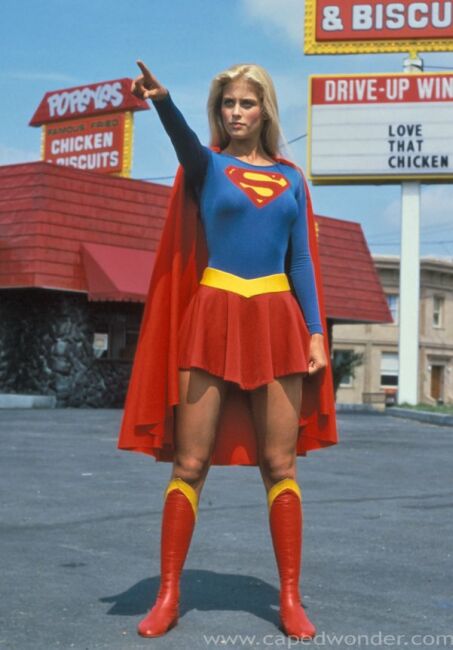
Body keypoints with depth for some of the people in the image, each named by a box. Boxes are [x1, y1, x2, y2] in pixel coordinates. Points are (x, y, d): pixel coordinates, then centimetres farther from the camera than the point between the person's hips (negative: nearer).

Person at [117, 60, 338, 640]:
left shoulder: (291, 179, 13)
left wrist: (316, 330, 0)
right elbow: (185, 141, -19)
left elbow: (301, 260, 11)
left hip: (277, 320, 2)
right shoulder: (208, 166, 5)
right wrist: (162, 101, -42)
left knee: (280, 465, 3)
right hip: (214, 316, -2)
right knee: (190, 462, -1)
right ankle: (168, 596, 8)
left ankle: (290, 599, 10)